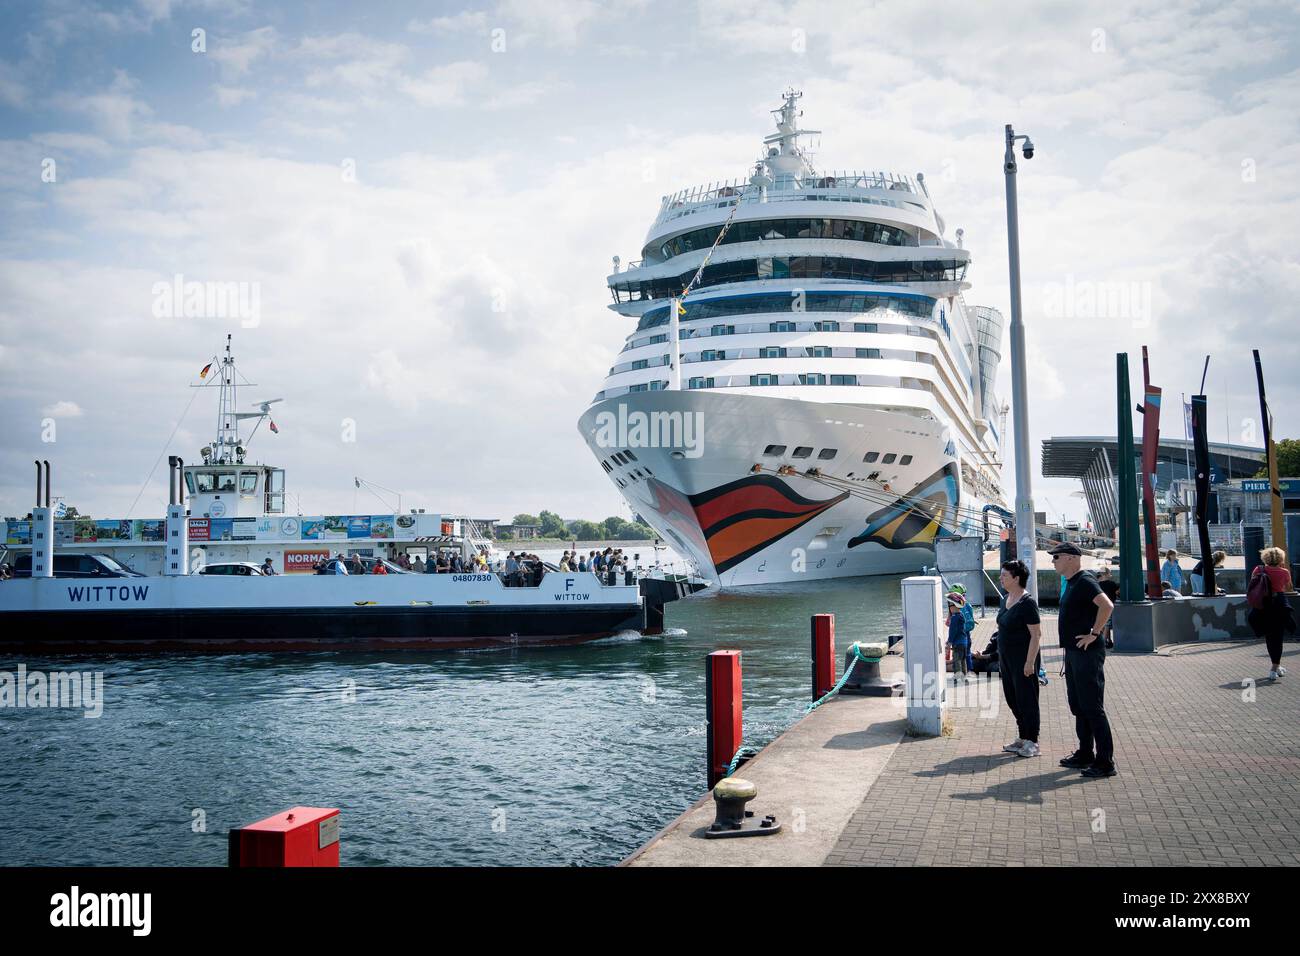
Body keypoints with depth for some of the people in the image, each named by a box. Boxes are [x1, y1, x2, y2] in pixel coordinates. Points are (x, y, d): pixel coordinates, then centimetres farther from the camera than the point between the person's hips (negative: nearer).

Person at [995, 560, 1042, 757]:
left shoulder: (1027, 603, -17)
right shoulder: (1006, 599, 10)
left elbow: (1036, 634, -19)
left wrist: (1030, 662, -22)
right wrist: (1000, 657, 18)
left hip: (1022, 660, -9)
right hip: (1007, 659, 9)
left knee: (1026, 700, -1)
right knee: (1013, 699, 15)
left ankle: (1032, 743, 8)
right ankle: (1022, 739, 26)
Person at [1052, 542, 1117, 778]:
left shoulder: (1085, 581, -15)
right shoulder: (1071, 583, 15)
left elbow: (1107, 605, -30)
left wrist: (1094, 634, -24)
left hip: (1087, 653, -10)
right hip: (1073, 652, 10)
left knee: (1093, 707, -6)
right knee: (1078, 706, 16)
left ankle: (1105, 763, -2)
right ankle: (1085, 755, 26)